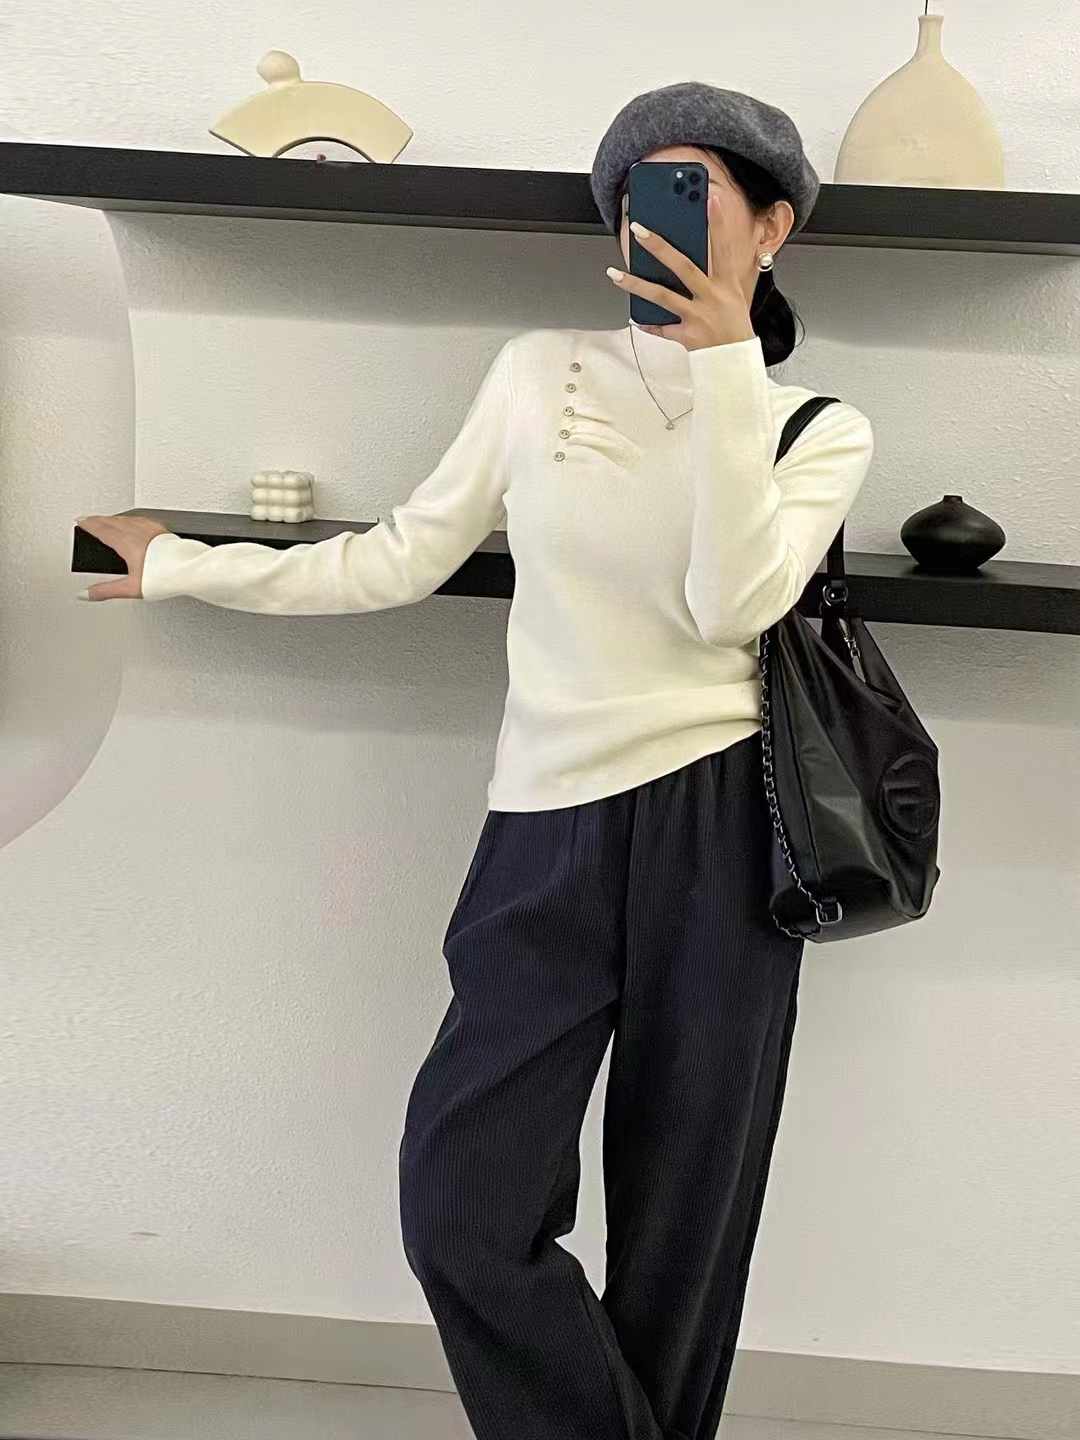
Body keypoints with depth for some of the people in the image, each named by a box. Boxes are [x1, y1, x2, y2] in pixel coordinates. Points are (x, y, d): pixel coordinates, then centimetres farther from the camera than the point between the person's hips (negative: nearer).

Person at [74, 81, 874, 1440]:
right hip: (548, 829, 2)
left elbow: (730, 607, -14)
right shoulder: (541, 370, 8)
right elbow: (403, 558, 10)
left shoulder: (821, 429, 5)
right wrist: (183, 566, 12)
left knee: (682, 1216, 7)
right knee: (462, 1206, -5)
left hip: (717, 825, -1)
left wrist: (722, 357, -14)